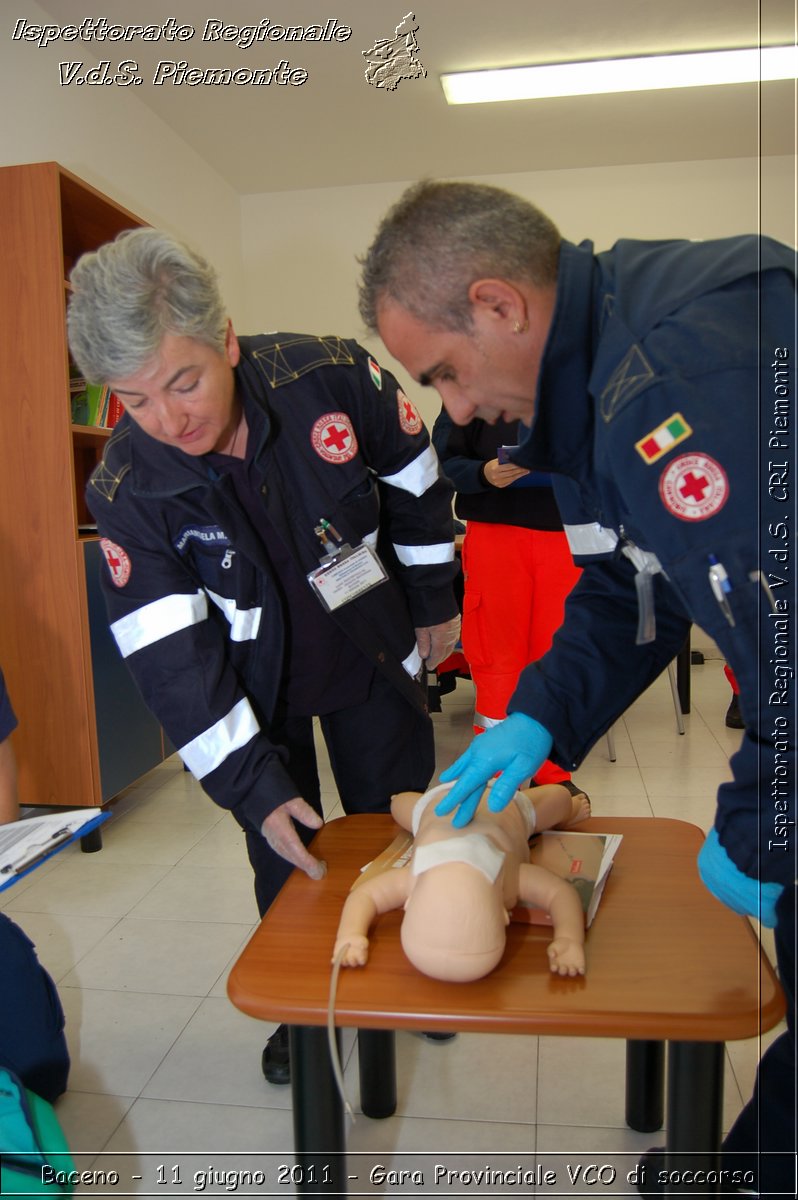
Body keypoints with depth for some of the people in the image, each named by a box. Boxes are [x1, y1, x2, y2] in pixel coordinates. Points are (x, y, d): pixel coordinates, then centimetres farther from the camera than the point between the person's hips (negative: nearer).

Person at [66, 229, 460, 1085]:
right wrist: (253, 787, -26)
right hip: (255, 684, 0)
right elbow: (169, 654, -23)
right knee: (286, 853, 9)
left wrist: (433, 604, 3)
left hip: (372, 652, 1)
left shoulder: (331, 379, -26)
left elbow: (417, 489, -8)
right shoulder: (126, 488, -24)